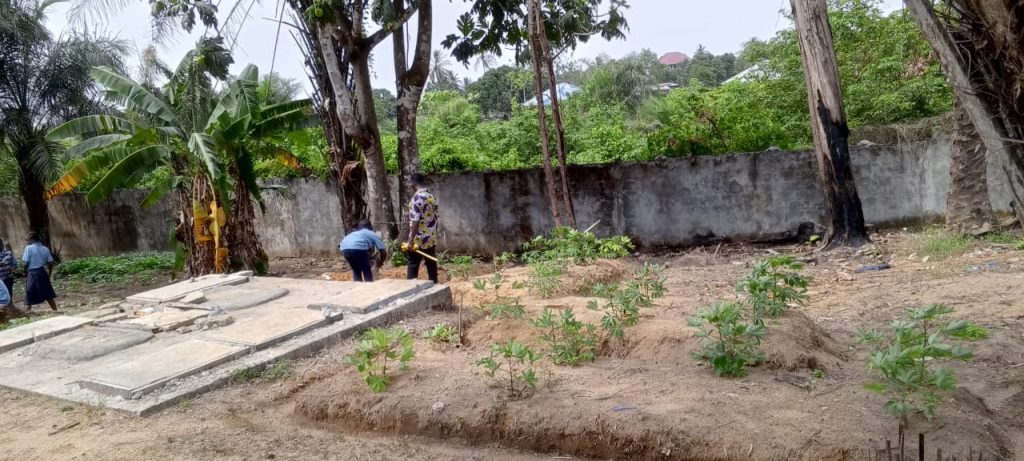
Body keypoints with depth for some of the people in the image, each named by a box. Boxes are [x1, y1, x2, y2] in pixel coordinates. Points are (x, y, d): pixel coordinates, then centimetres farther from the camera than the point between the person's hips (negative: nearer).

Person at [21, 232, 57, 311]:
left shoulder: (29, 248, -7)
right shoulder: (45, 249, 7)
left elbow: (26, 263, -11)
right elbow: (50, 263, 6)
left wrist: (25, 274, 0)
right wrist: (49, 274, 15)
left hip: (32, 274, -5)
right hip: (43, 273, 5)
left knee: (29, 299, 2)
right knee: (49, 296, 15)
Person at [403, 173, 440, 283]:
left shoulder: (417, 197, -14)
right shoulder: (432, 197, 8)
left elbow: (415, 221, -18)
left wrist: (410, 241, -16)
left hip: (419, 240, -6)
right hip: (431, 239, 7)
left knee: (413, 268, 2)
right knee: (432, 267, 9)